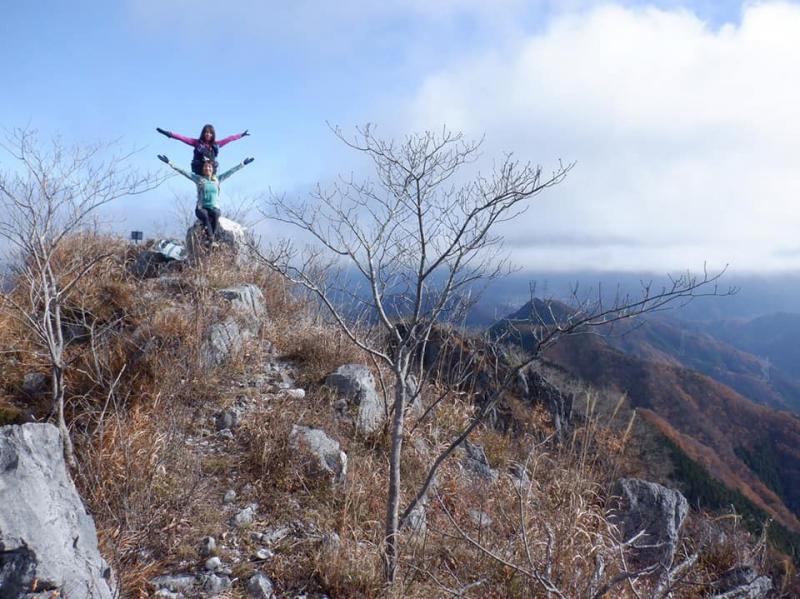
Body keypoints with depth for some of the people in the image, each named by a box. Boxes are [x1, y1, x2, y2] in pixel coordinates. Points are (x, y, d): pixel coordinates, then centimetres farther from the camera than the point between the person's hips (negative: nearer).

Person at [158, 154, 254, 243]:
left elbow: (231, 171, 15)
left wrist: (242, 163, 13)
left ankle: (212, 237, -34)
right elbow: (182, 171, 4)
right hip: (201, 208, -1)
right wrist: (169, 163, -2)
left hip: (214, 207, 1)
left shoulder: (217, 179, 14)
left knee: (215, 214, -36)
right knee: (205, 215, -37)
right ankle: (211, 239, -41)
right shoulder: (198, 178, 9)